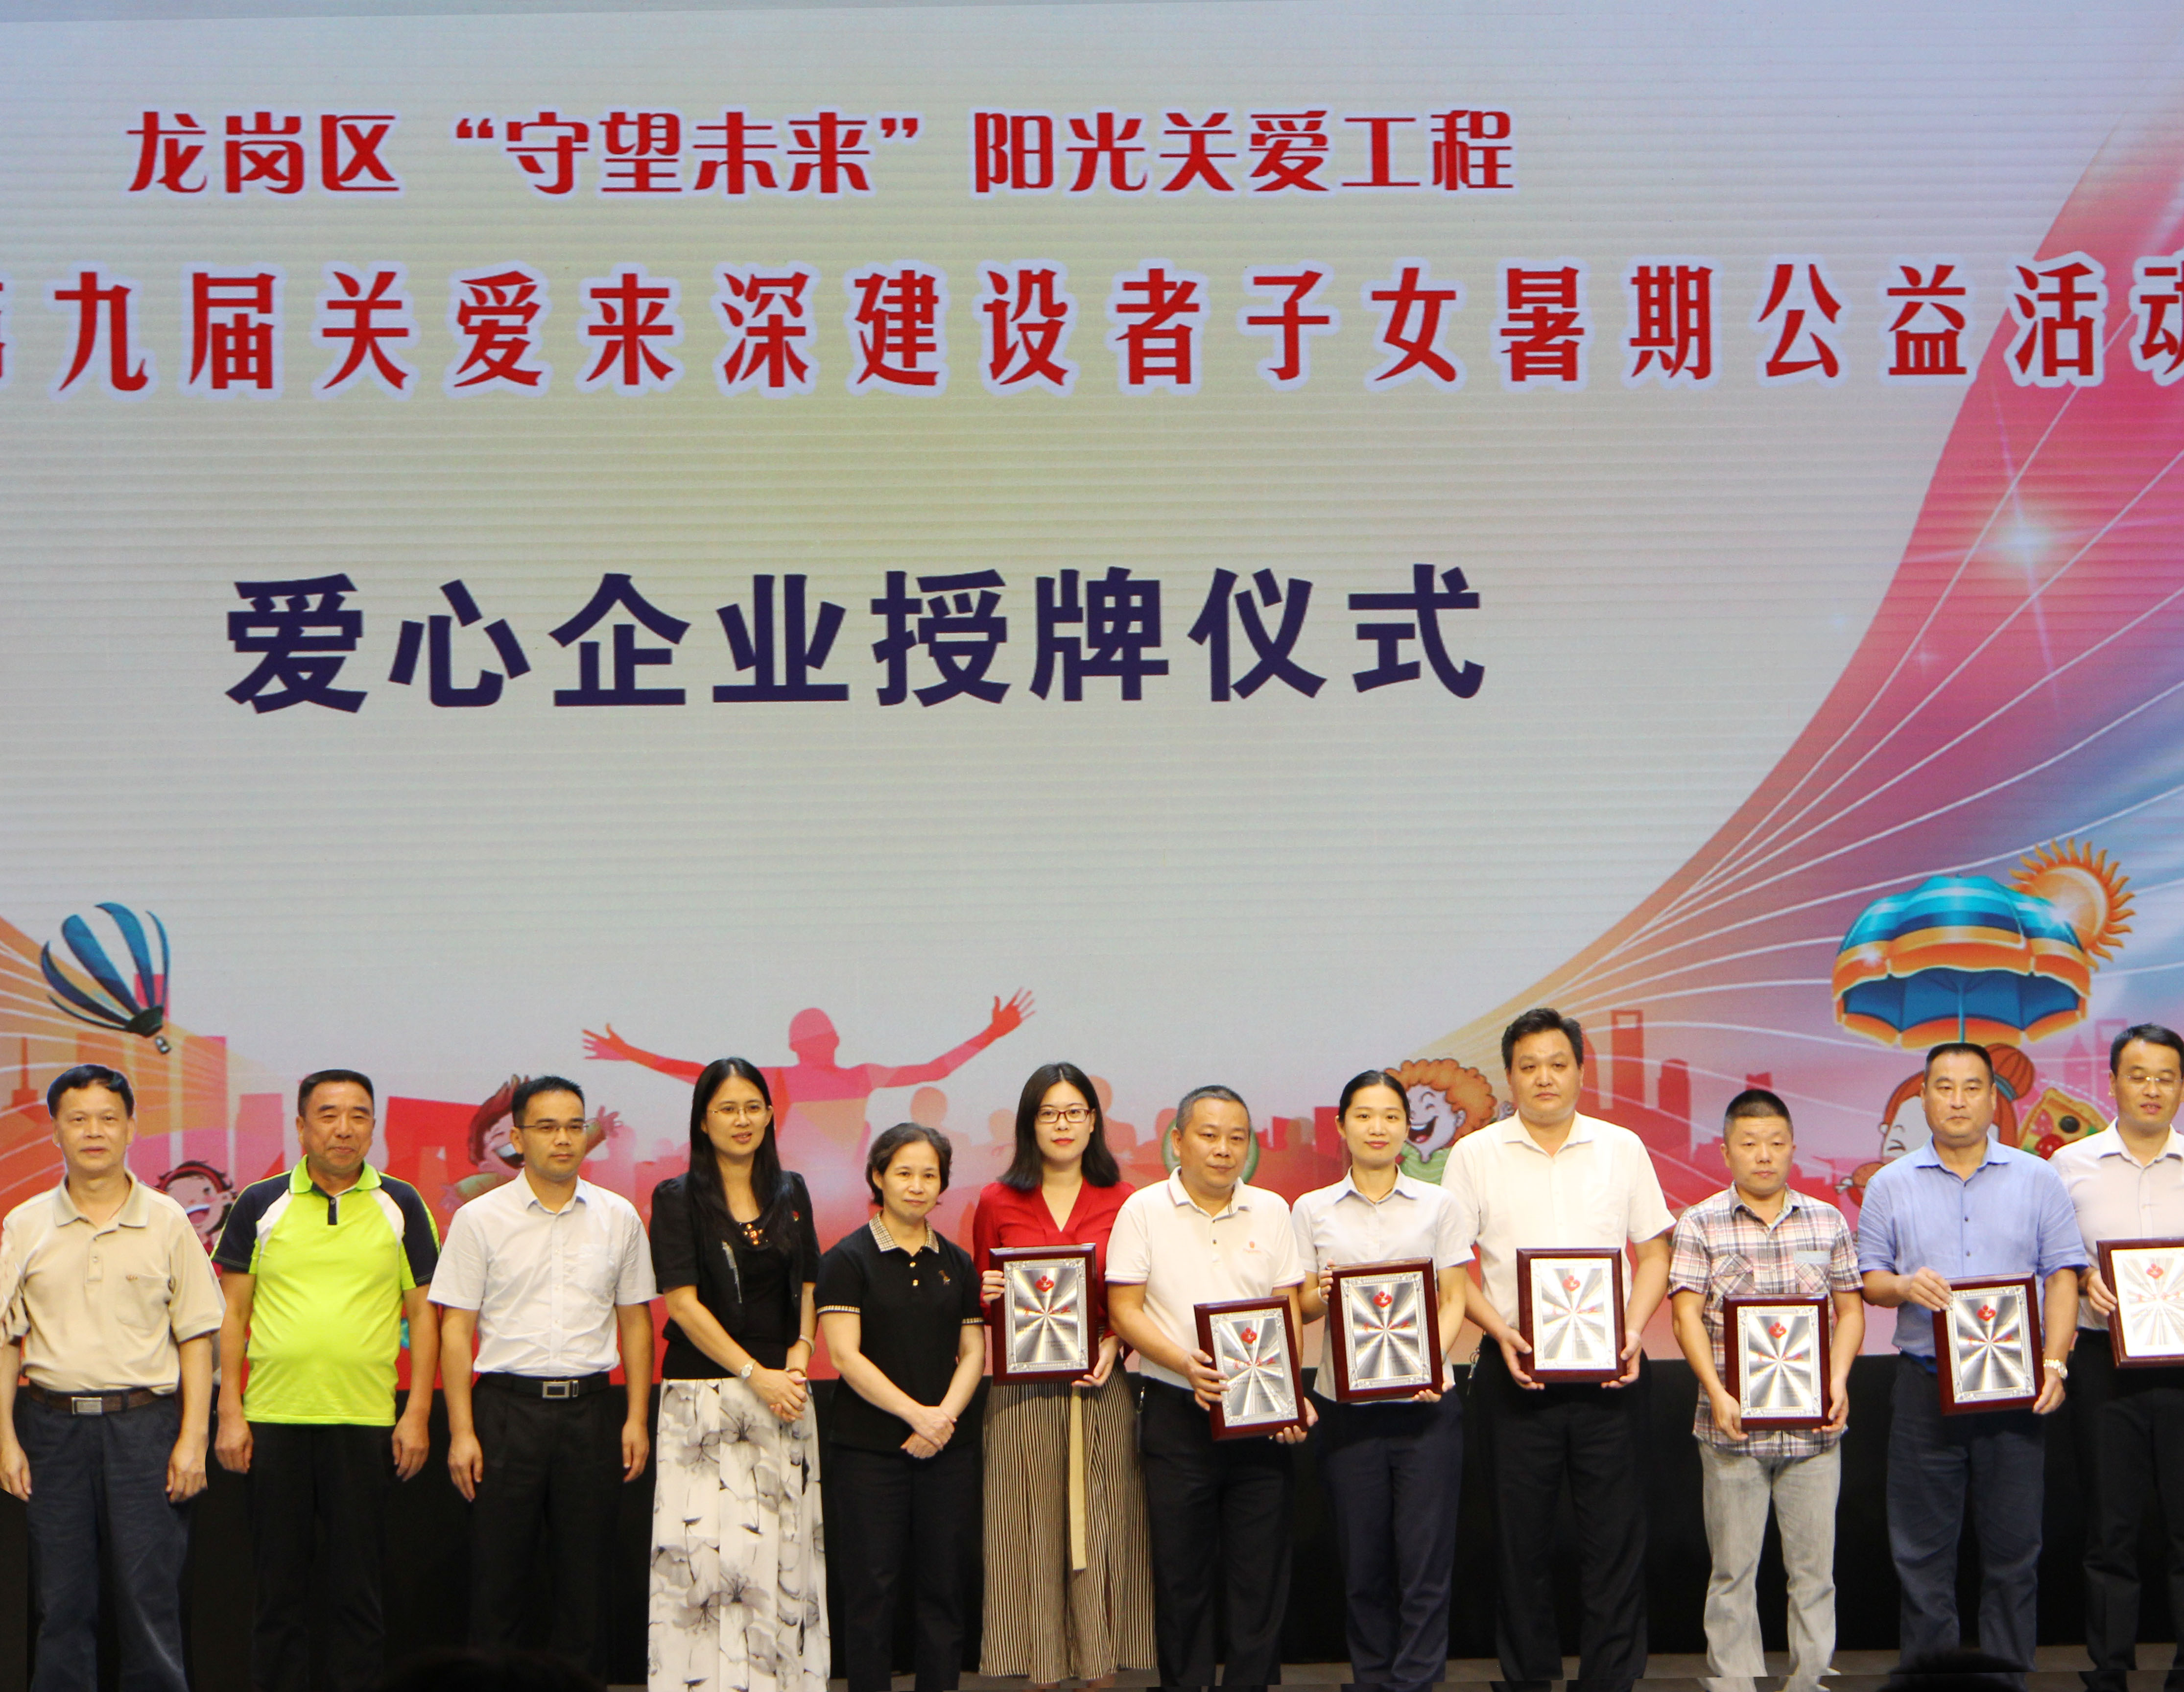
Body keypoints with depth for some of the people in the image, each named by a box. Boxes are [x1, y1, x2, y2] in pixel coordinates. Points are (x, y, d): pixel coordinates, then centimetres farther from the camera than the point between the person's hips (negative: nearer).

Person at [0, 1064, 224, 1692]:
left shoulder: (167, 1222, 4)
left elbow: (196, 1337, 4)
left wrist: (193, 1439, -4)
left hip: (145, 1423, -1)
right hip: (53, 1424, 1)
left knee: (151, 1598, -3)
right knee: (61, 1599, 5)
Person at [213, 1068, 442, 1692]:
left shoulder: (400, 1207, 6)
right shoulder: (260, 1204, 6)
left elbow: (423, 1314, 7)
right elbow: (232, 1314, 7)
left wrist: (418, 1413, -1)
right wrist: (230, 1412, 0)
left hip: (365, 1420, 0)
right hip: (274, 1420, 0)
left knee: (357, 1587, 3)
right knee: (279, 1585, 6)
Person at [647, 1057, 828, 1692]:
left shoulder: (790, 1193, 12)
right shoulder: (677, 1199, -1)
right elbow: (683, 1302, -7)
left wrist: (800, 1351, -2)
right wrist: (754, 1375, -12)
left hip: (785, 1392, 4)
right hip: (705, 1392, -4)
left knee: (783, 1548, 2)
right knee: (705, 1546, -9)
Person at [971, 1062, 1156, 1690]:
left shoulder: (1122, 1203, 6)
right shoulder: (997, 1203, 7)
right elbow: (979, 1302, 14)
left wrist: (1114, 1343, -9)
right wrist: (988, 1296, -8)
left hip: (1101, 1386, 0)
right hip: (1023, 1390, 0)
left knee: (1101, 1527, 1)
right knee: (1033, 1531, 0)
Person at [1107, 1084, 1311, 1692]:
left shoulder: (1270, 1211, 10)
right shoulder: (1144, 1211, 1)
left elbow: (1288, 1310, 8)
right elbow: (1124, 1310, -4)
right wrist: (1184, 1363, -19)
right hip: (1177, 1414, -2)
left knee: (1262, 1569, 3)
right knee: (1180, 1572, 3)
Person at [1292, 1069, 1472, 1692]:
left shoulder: (1437, 1205, 8)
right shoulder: (1313, 1210, 8)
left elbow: (1454, 1298, 5)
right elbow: (1300, 1307, 8)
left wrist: (1431, 1359, -12)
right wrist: (1320, 1295, -15)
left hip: (1426, 1399, 0)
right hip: (1346, 1401, 1)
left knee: (1424, 1554, -4)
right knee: (1362, 1557, 2)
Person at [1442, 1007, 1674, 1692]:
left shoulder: (1622, 1149, 8)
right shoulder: (1475, 1156, 4)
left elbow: (1654, 1252, 10)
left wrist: (1635, 1329, -5)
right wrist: (1500, 1331, -12)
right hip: (1516, 1370, -1)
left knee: (1615, 1532, 1)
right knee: (1521, 1532, 4)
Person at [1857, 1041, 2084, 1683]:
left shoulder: (2037, 1180, 6)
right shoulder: (1891, 1186, 8)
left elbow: (2062, 1276, 3)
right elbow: (1868, 1280, 8)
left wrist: (2053, 1362, -9)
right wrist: (1903, 1287, -14)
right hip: (1925, 1386, 0)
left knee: (2014, 1546, 2)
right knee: (1922, 1549, 3)